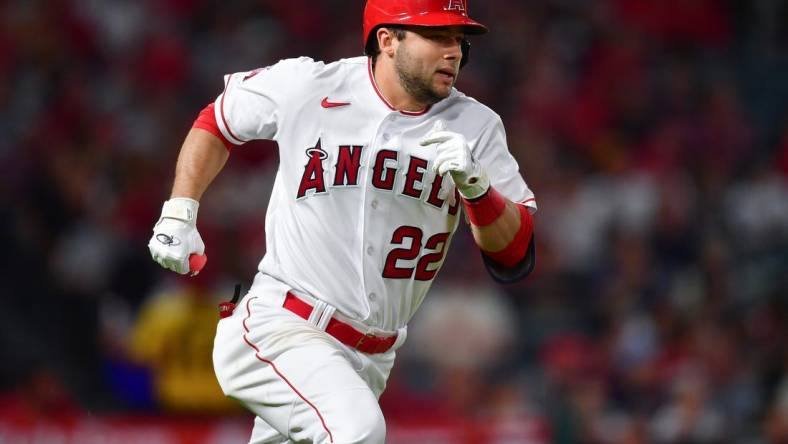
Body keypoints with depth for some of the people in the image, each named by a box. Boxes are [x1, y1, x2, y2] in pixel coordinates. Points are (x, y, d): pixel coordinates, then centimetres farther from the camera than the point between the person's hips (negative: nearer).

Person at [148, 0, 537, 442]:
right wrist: (179, 214, 7)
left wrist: (475, 184, -23)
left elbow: (514, 256, -6)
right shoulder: (306, 87, -6)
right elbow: (218, 122, 13)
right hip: (278, 329, -5)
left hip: (369, 359, 5)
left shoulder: (476, 127, -1)